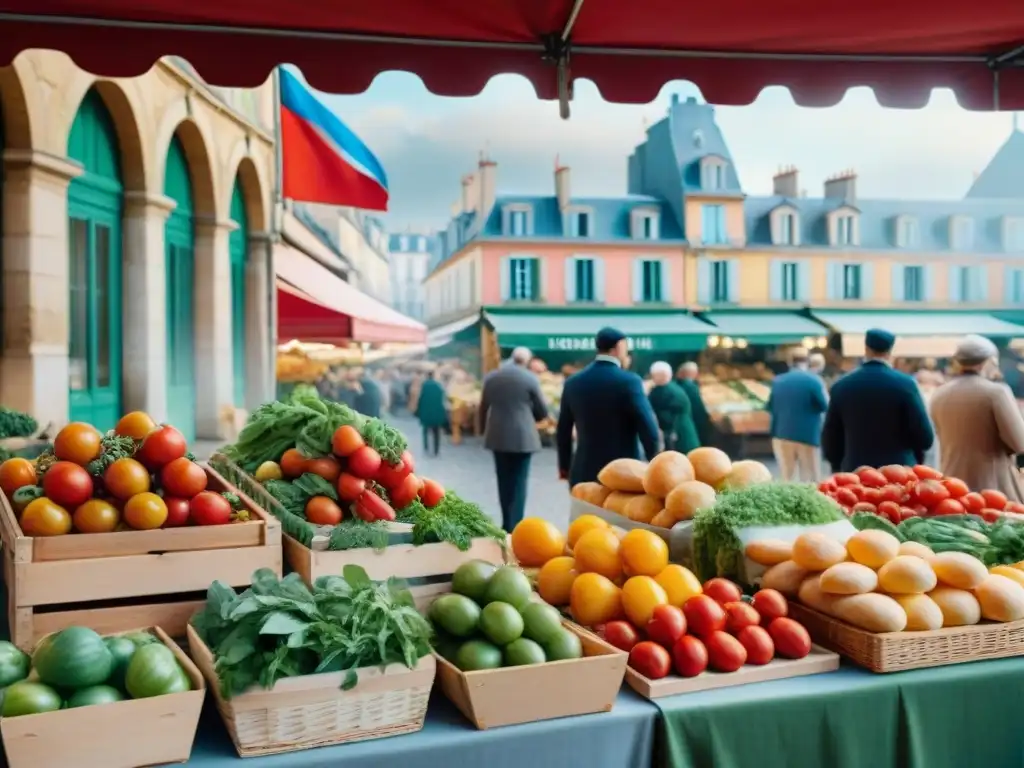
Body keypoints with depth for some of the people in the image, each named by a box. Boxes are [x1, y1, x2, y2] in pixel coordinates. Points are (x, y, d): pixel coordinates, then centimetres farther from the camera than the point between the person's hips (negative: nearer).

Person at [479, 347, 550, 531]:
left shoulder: (490, 377, 4)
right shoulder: (530, 378, -7)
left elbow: (483, 409, 10)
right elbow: (542, 411, -1)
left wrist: (485, 430, 25)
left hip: (498, 437, 4)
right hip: (522, 437, -4)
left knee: (504, 482, 15)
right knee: (519, 483, 3)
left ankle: (507, 524, 22)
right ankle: (514, 527, 3)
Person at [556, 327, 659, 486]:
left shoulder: (573, 383, 4)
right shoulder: (629, 381, -10)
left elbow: (563, 431, 11)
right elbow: (648, 430, -13)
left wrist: (564, 466, 24)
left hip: (584, 473, 4)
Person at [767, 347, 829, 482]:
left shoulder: (778, 381, 5)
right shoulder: (814, 381, -7)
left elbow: (770, 407, 12)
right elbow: (825, 406, -5)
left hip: (782, 435, 4)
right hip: (807, 437, -3)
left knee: (786, 479, 9)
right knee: (811, 482, 5)